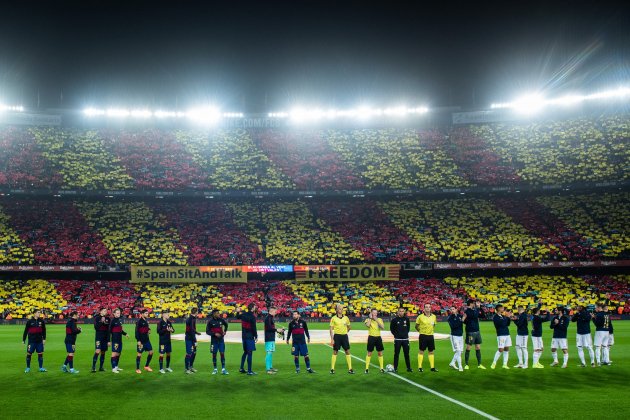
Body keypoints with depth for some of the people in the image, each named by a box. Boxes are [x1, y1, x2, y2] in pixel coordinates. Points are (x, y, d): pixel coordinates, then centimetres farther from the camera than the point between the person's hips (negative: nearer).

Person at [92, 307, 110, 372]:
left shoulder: (108, 319, 8)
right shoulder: (97, 318, -3)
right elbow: (96, 328, -12)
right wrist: (101, 322, -21)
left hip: (105, 337, 4)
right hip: (98, 337, -4)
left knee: (103, 352, 7)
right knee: (97, 351, -15)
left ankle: (101, 367, 16)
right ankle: (93, 367, -11)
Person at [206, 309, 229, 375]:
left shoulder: (221, 320, 0)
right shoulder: (210, 322, -10)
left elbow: (226, 325, 22)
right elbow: (207, 331, -8)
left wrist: (225, 331, 9)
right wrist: (214, 334, -20)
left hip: (221, 339, 2)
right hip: (214, 340, -2)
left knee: (222, 353, -2)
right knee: (214, 354, 5)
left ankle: (223, 369, 0)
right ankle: (215, 369, 16)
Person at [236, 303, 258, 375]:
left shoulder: (243, 314, 6)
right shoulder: (252, 317, -16)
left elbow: (238, 317, 28)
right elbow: (254, 328, -16)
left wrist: (238, 312, 42)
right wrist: (256, 337, -7)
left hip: (244, 336, 8)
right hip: (250, 337, -8)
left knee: (245, 352, 20)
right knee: (250, 353, -5)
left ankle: (241, 368, 22)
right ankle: (249, 371, -5)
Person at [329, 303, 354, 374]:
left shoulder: (346, 318, 5)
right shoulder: (333, 318, -3)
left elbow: (349, 327, 20)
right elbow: (331, 329, -4)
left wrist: (345, 331, 11)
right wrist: (332, 339, -9)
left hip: (344, 336, 3)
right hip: (337, 336, -3)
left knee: (347, 351, 1)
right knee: (335, 352, 1)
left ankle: (350, 369, 5)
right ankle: (332, 369, 8)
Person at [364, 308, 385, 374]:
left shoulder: (379, 320, 5)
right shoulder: (368, 320, -3)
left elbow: (383, 327, -11)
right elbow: (367, 325, -26)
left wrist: (377, 320, -15)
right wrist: (370, 318, -16)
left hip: (378, 337, 3)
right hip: (371, 337, -3)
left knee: (380, 353, 5)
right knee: (369, 353, -1)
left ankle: (382, 368, 13)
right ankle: (367, 368, 4)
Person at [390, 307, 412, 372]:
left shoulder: (406, 319, 4)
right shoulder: (395, 319, -4)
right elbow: (391, 328, 5)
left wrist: (406, 333, 9)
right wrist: (395, 334, -1)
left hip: (405, 339, 2)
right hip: (397, 339, -2)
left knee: (406, 354, 6)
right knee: (396, 354, 2)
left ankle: (408, 367, 13)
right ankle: (395, 368, 8)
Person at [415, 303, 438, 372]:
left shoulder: (434, 317, 3)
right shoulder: (420, 317, -7)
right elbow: (416, 326, 4)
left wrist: (430, 330, 10)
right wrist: (420, 331, 1)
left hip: (430, 336, 4)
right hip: (423, 336, -4)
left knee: (431, 351, 7)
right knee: (421, 351, 0)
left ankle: (432, 367, 13)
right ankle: (420, 367, 6)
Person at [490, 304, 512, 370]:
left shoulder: (503, 316, 16)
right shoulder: (495, 317, -9)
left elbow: (508, 324, 15)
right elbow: (502, 324, -20)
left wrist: (508, 317, 2)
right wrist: (507, 317, -12)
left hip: (507, 334, 8)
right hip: (501, 335, -8)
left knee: (506, 349, 6)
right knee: (500, 350, -9)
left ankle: (505, 364, 11)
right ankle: (494, 363, 3)